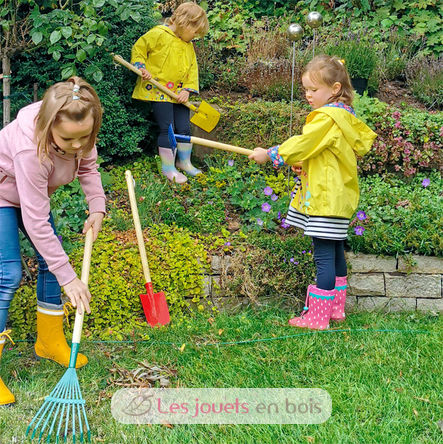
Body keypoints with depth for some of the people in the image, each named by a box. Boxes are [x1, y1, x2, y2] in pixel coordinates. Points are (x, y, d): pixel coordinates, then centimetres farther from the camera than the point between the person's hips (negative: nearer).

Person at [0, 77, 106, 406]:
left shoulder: (79, 131, -24)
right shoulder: (31, 150, -43)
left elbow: (88, 167, 0)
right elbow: (35, 224, -38)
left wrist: (97, 208, -16)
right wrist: (68, 278, -33)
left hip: (32, 194, 7)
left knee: (51, 262, 9)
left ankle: (50, 341, 27)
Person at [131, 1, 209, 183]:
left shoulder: (189, 46, 13)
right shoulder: (159, 34, -10)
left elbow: (192, 70, 12)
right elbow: (139, 48, -3)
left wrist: (187, 90, -1)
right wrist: (141, 67, -16)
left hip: (178, 94, 7)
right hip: (158, 92, -7)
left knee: (184, 128, 8)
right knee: (167, 130, -7)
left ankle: (184, 161, 27)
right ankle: (168, 167, 3)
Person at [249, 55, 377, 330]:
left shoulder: (327, 117, -16)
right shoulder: (347, 116, 13)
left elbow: (301, 146, -16)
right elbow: (364, 142, 24)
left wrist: (269, 155, -3)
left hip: (325, 199, -10)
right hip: (340, 196, 10)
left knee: (324, 255, -8)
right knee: (335, 252, 16)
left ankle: (318, 317, -5)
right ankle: (336, 308, 25)